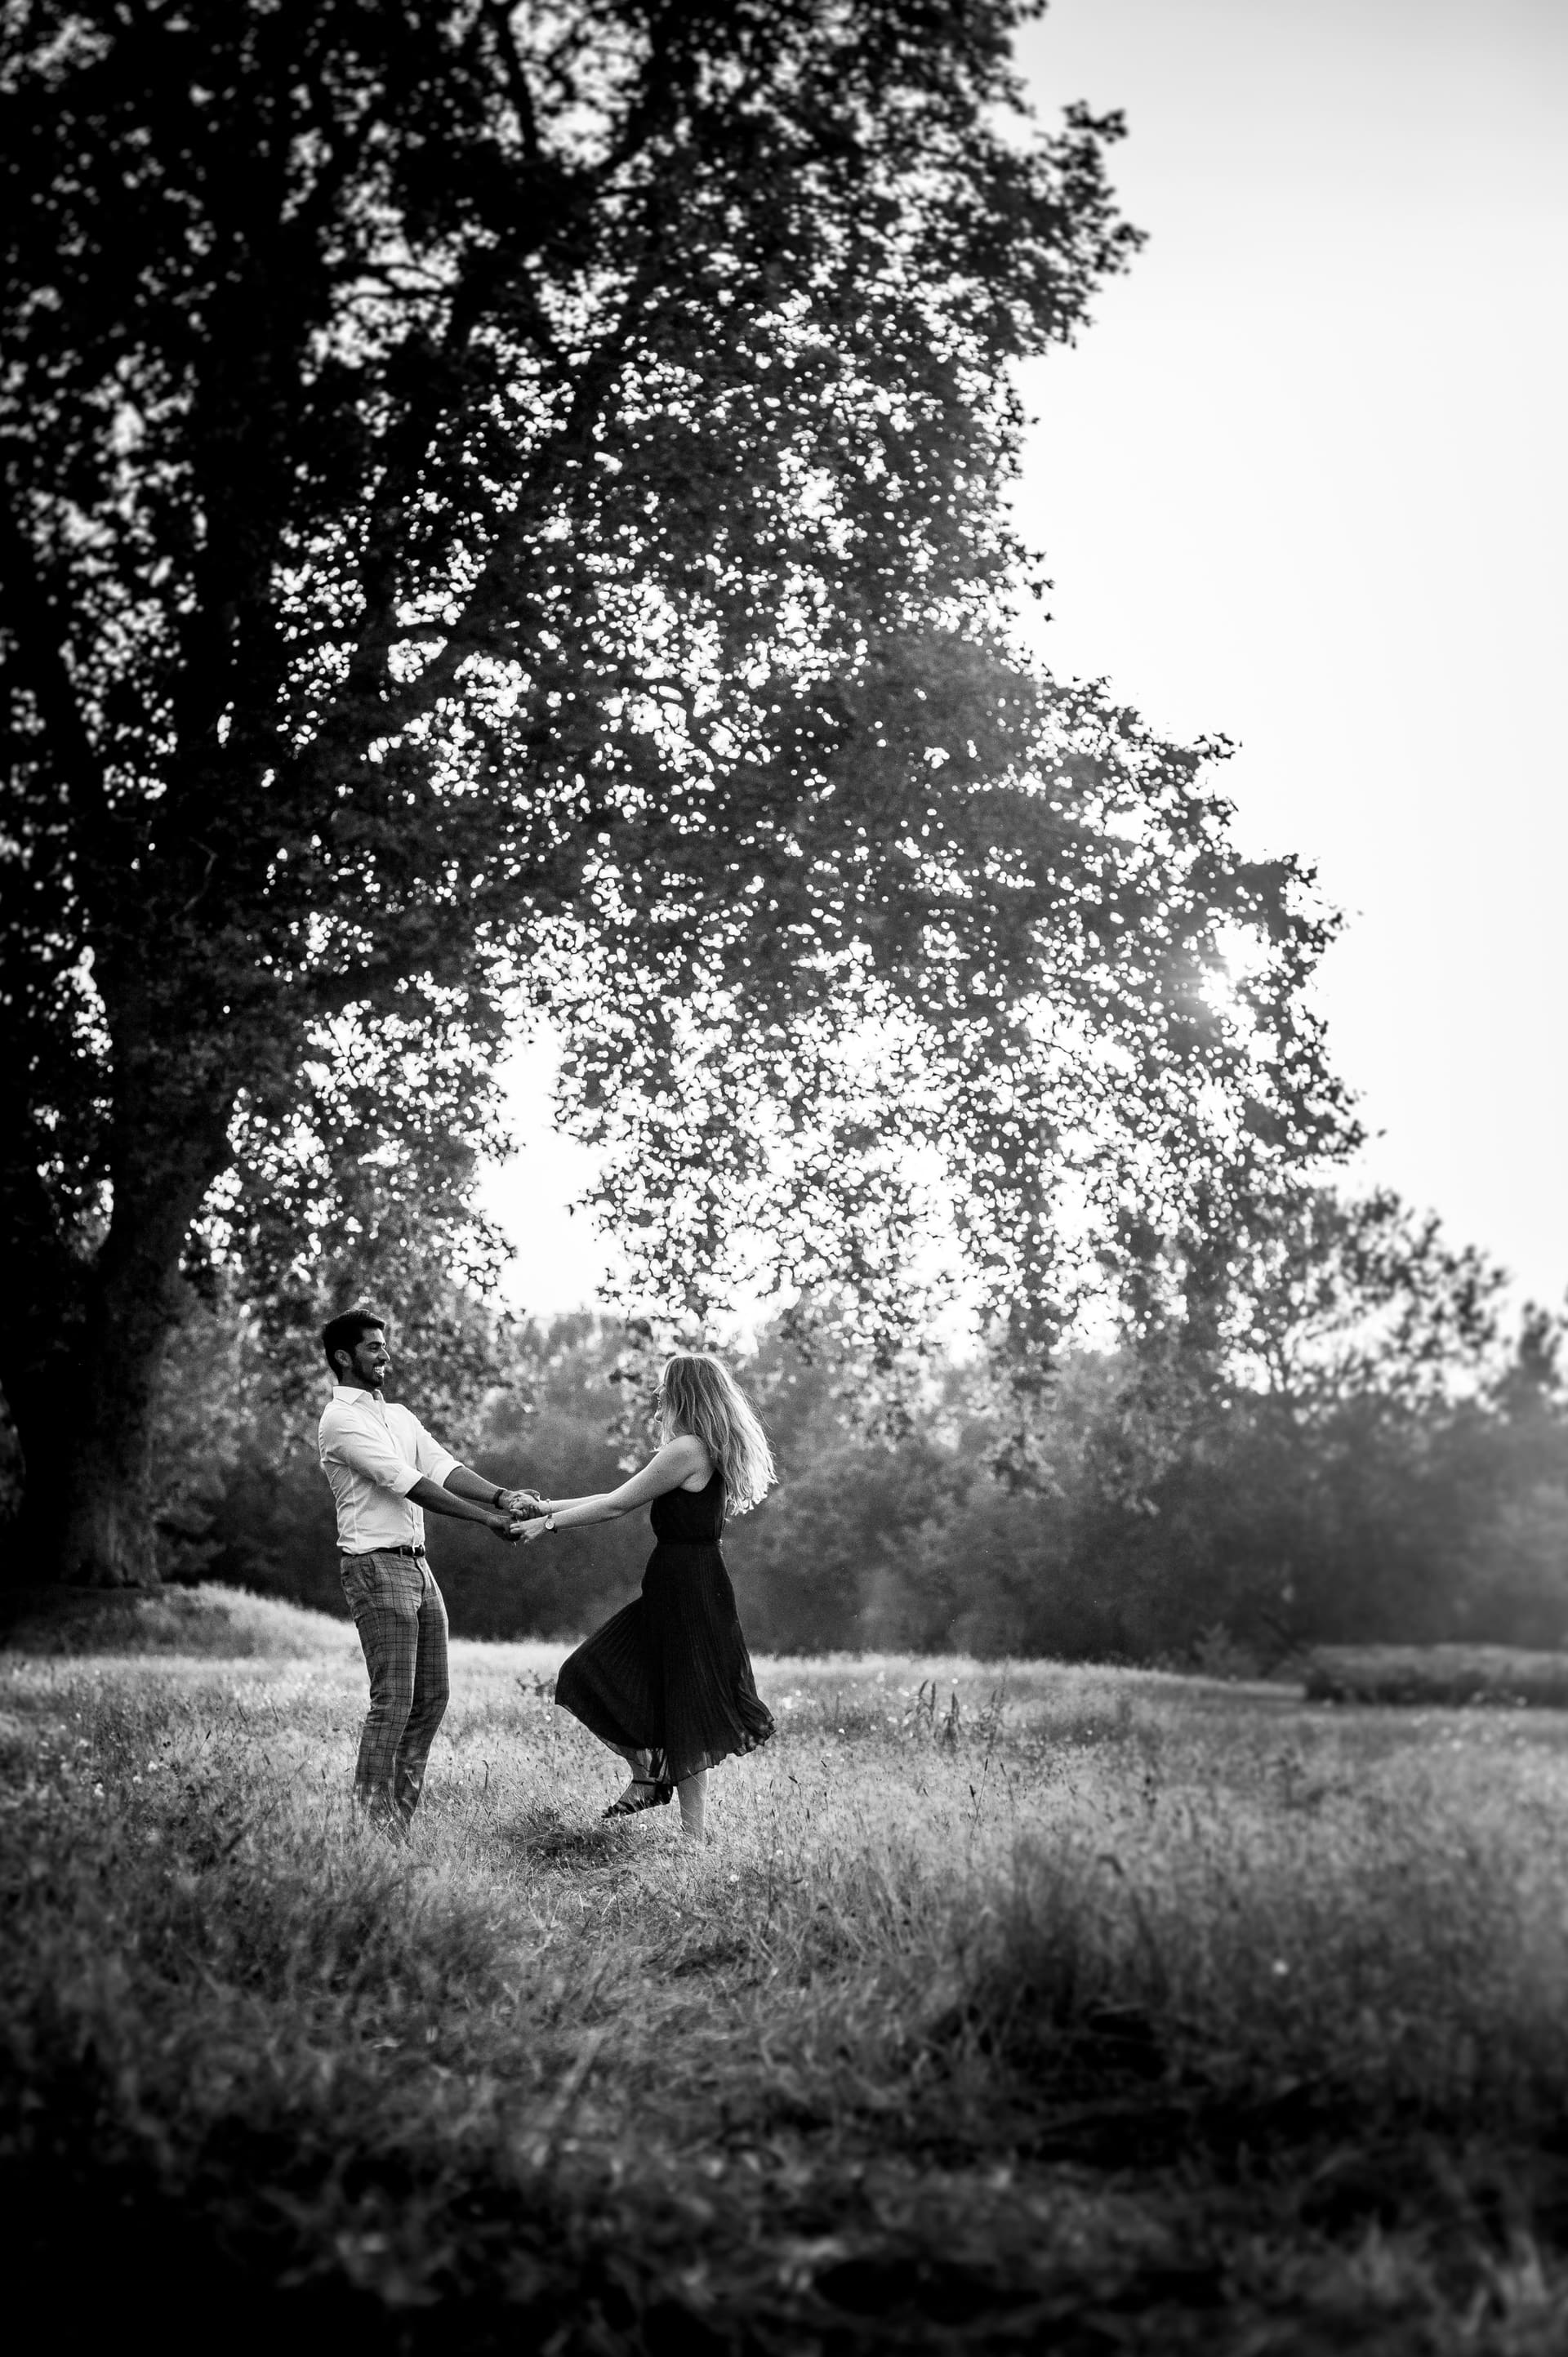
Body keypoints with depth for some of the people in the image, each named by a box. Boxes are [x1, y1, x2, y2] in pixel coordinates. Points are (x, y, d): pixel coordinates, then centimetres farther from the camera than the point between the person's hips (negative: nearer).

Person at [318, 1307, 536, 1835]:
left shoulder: (398, 1414, 18)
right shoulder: (341, 1419, -10)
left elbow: (442, 1466, 5)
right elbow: (406, 1483, -18)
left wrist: (500, 1496, -13)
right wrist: (488, 1519, -22)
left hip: (418, 1565, 9)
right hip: (376, 1567, -9)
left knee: (431, 1696, 9)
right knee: (393, 1701, -10)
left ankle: (400, 1818, 17)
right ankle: (371, 1822, -2)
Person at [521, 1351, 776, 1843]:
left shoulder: (688, 1449, -16)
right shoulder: (708, 1450, 15)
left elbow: (617, 1504, -12)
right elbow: (624, 1496, 18)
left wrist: (550, 1524, -3)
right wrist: (553, 1506, 17)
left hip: (686, 1587, -10)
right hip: (677, 1583, 10)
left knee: (684, 1707, -2)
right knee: (596, 1676, 12)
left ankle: (692, 1835, 5)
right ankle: (647, 1777, 21)